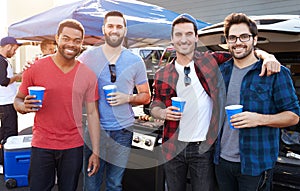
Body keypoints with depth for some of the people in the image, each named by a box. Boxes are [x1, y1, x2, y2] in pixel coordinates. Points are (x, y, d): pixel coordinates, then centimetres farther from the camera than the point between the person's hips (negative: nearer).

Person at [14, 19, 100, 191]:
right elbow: (18, 100, 6)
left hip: (73, 147, 1)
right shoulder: (36, 69, -4)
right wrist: (24, 107, -19)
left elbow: (93, 114, 2)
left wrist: (96, 152, 0)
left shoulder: (88, 75, 0)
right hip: (41, 145, -1)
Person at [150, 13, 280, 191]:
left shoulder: (212, 61, -3)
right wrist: (164, 113, -12)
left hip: (204, 148, -2)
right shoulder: (162, 75, 1)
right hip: (174, 148, 2)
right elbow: (155, 106, 10)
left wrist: (267, 56, -19)